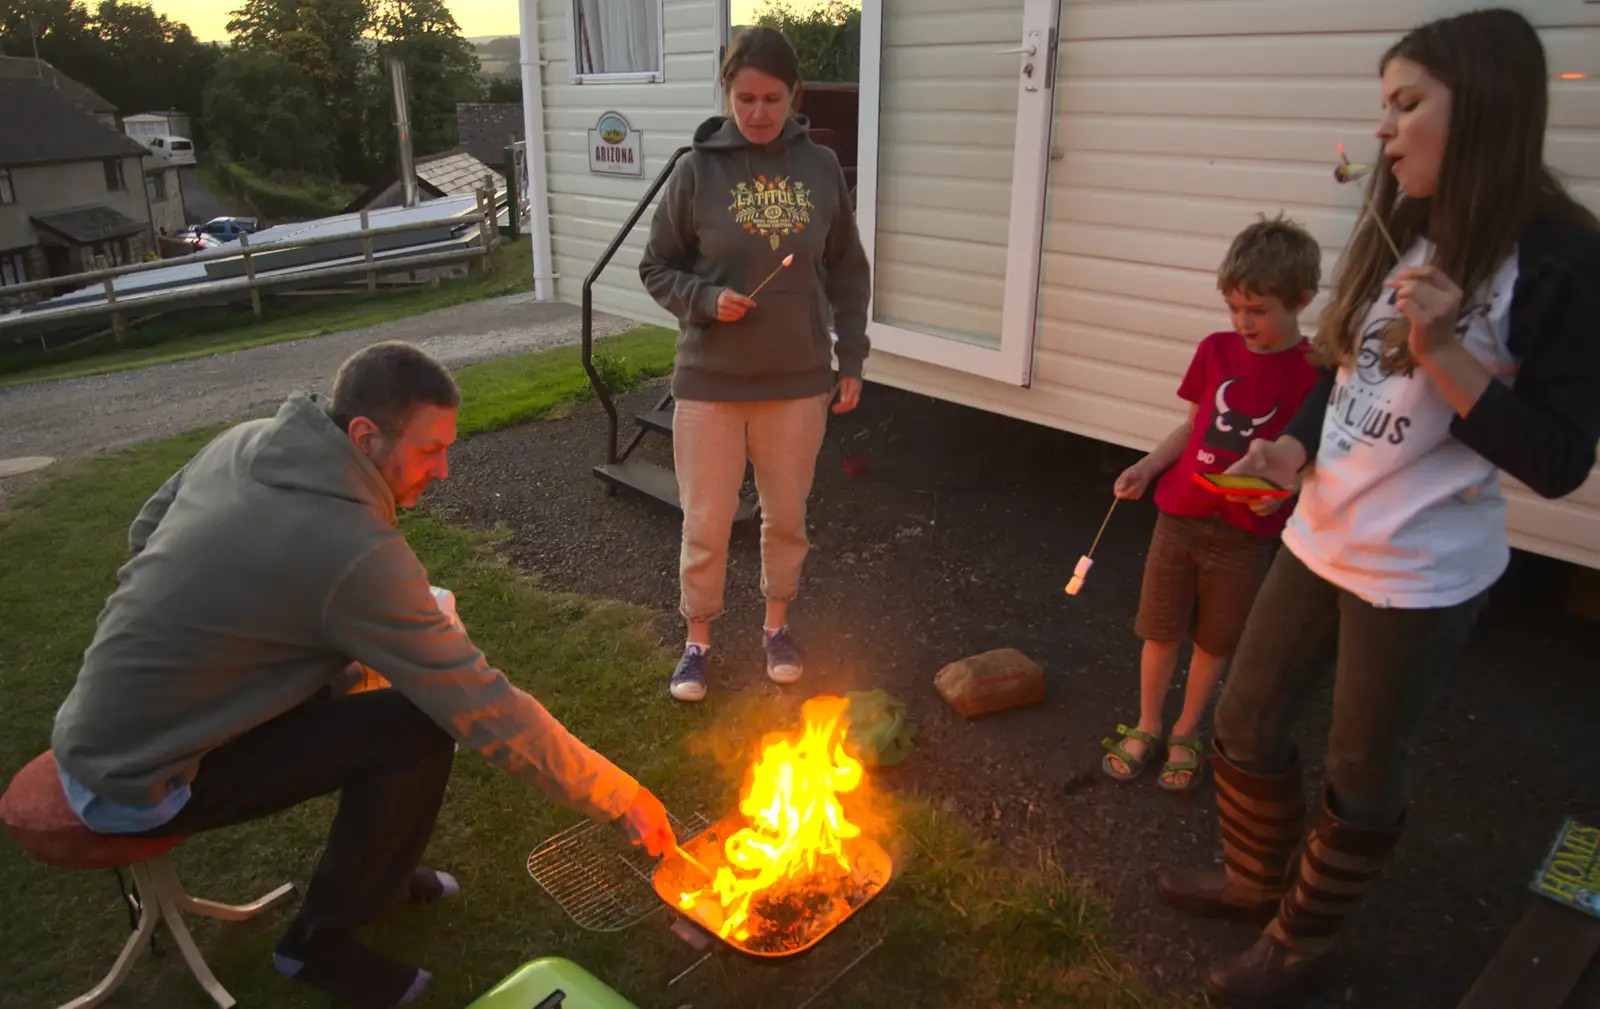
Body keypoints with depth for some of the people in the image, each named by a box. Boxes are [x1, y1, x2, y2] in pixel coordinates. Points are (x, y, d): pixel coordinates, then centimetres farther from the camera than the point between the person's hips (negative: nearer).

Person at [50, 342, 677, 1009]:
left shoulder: (241, 443, -4)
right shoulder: (355, 553, -28)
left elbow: (145, 531, 14)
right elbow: (486, 710, -25)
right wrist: (618, 797, -15)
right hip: (135, 791, -8)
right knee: (418, 731, -16)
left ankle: (375, 874, 24)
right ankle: (322, 940, 5)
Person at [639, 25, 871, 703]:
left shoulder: (821, 169, 0)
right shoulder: (698, 171, -6)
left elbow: (847, 272, 8)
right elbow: (657, 269, 1)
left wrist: (852, 359, 4)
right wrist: (707, 299, -18)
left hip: (798, 380, 2)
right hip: (710, 381, -2)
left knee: (787, 514, 14)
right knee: (705, 523, 6)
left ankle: (777, 625, 37)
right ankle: (697, 640, 27)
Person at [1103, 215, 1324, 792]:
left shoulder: (1313, 371, -11)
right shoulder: (1216, 350, 0)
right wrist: (1148, 466, -4)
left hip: (1245, 534, -3)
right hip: (1179, 517, 3)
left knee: (1215, 642, 14)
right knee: (1160, 632, 12)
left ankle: (1185, 735, 34)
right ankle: (1146, 728, 32)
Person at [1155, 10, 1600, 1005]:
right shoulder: (1398, 240, 5)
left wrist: (1444, 350, -27)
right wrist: (1293, 448, -5)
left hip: (1420, 575, -7)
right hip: (1321, 538, 7)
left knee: (1364, 777, 12)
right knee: (1246, 724, 18)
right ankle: (1257, 880, 43)